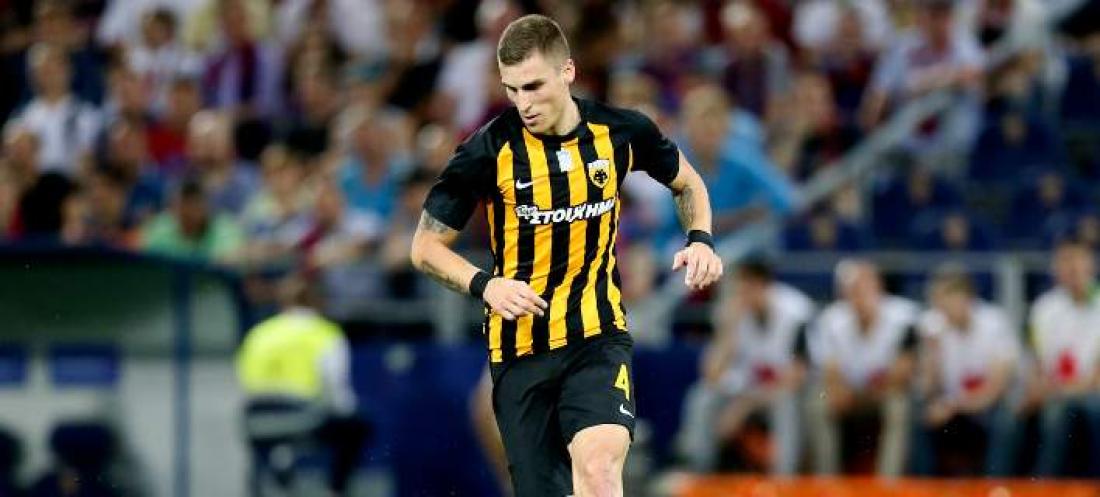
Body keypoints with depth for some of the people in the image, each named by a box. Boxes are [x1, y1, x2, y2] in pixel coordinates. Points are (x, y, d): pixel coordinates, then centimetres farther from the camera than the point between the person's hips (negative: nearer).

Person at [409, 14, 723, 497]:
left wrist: (700, 240, -1)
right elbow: (426, 246, -1)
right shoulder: (490, 150, -9)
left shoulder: (620, 131, -3)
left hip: (599, 335, 0)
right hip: (519, 345, 0)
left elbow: (686, 181, 18)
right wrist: (485, 284, -18)